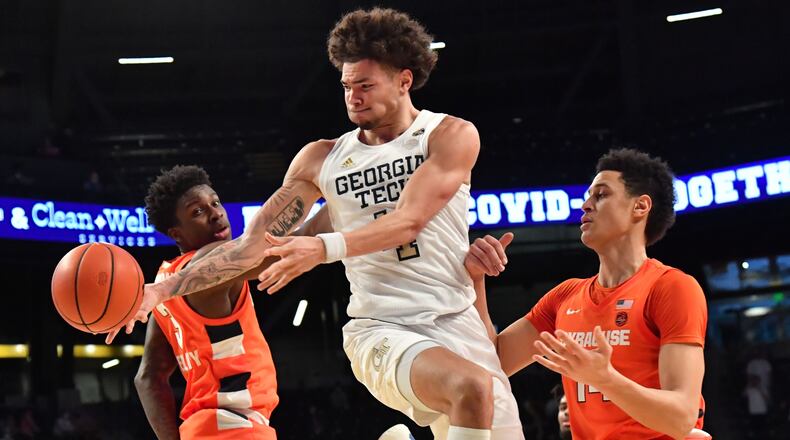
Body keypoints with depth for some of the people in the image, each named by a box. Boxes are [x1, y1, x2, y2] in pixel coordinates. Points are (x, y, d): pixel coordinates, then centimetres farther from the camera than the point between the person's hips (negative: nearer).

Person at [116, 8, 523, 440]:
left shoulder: (451, 136, 0)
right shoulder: (322, 159, 7)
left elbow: (409, 221, -14)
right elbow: (252, 244, 5)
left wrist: (325, 248, -29)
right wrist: (163, 289, -5)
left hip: (456, 321, 1)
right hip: (379, 329, -1)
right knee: (472, 387, -31)